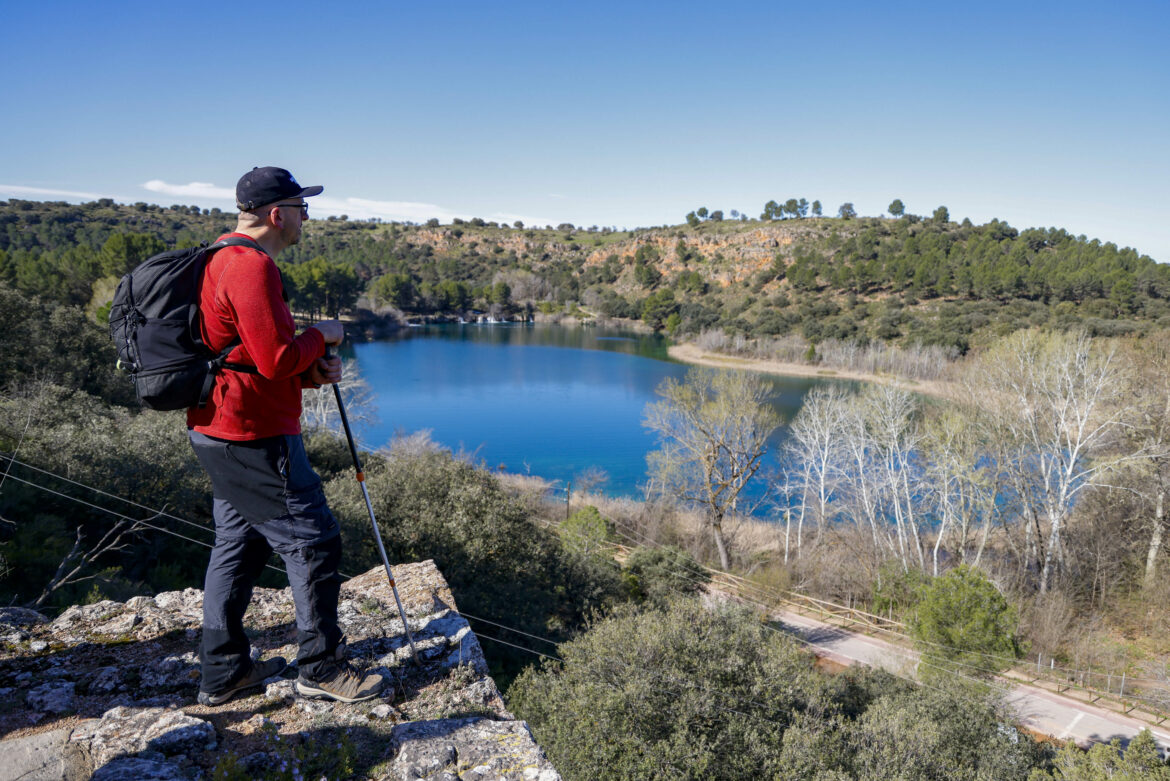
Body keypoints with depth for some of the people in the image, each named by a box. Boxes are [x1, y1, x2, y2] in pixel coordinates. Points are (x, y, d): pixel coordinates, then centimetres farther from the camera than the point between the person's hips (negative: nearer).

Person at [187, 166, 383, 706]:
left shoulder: (222, 260, 17)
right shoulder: (252, 266, -19)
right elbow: (276, 359, -24)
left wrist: (311, 369, 7)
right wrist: (321, 335, -6)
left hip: (218, 433, 11)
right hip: (253, 438, -11)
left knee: (237, 546, 17)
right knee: (313, 544, -1)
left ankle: (222, 672, 27)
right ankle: (321, 668, 12)